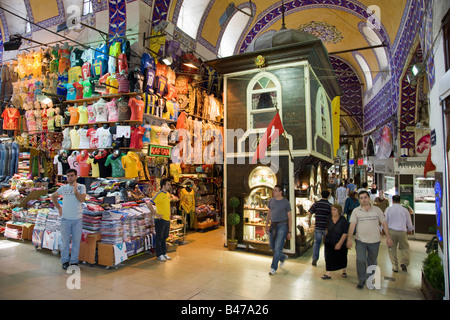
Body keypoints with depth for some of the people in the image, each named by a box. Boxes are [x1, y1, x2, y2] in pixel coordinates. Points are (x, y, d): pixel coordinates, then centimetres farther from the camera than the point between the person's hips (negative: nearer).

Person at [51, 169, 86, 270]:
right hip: (65, 218, 1)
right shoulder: (63, 188, 5)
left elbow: (82, 199, -12)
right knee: (65, 241, 7)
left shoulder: (81, 187, 0)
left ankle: (74, 261, 17)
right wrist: (59, 208, 11)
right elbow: (53, 196, 21)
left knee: (76, 241, 6)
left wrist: (75, 190, -23)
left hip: (77, 219, -1)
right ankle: (65, 261, 21)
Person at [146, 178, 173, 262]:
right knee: (159, 238, 4)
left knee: (164, 237, 17)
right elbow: (149, 204, -21)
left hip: (167, 219, 8)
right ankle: (159, 255, 14)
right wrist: (156, 214, -18)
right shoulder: (159, 194, -16)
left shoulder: (168, 194, 10)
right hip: (160, 220, -8)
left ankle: (164, 253, 28)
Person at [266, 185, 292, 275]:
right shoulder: (271, 200, 5)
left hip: (282, 226, -5)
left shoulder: (286, 202, -8)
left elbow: (290, 217, -4)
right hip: (273, 226, 5)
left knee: (278, 248, -7)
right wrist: (266, 226, 12)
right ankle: (283, 257, 41)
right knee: (272, 246, 13)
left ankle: (273, 268, 4)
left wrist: (289, 232, -6)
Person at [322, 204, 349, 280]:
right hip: (330, 242, 3)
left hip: (340, 243, -3)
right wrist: (326, 238, 12)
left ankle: (344, 271, 37)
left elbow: (345, 233, -16)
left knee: (341, 258, 13)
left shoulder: (343, 220, -17)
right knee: (329, 257, -2)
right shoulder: (329, 218, -4)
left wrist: (339, 243, -19)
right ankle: (328, 273, 3)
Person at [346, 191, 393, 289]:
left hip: (374, 241, 1)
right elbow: (352, 225, -4)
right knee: (360, 261, -6)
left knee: (372, 262, 13)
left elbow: (384, 224, 3)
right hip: (360, 240, -1)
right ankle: (361, 280, 11)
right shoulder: (356, 211, -2)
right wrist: (349, 239, -9)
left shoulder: (377, 210, -1)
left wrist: (388, 237, -1)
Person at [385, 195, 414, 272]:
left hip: (391, 231, 0)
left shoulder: (388, 209, 0)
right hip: (402, 232, 0)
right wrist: (410, 230, 34)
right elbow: (409, 222, 14)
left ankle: (395, 266, 13)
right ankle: (403, 262, -3)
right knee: (405, 247, 16)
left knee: (392, 249, 10)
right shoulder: (404, 210, 3)